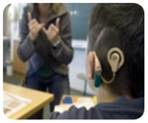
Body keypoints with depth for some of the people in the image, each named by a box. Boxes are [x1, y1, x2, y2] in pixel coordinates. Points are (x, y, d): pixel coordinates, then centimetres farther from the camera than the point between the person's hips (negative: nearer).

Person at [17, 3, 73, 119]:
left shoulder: (62, 14, -20)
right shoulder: (28, 12, -15)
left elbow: (68, 58, -17)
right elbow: (22, 56, -14)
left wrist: (56, 41, -35)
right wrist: (31, 36, -32)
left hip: (58, 73, -1)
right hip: (35, 72, 2)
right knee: (32, 115, 0)